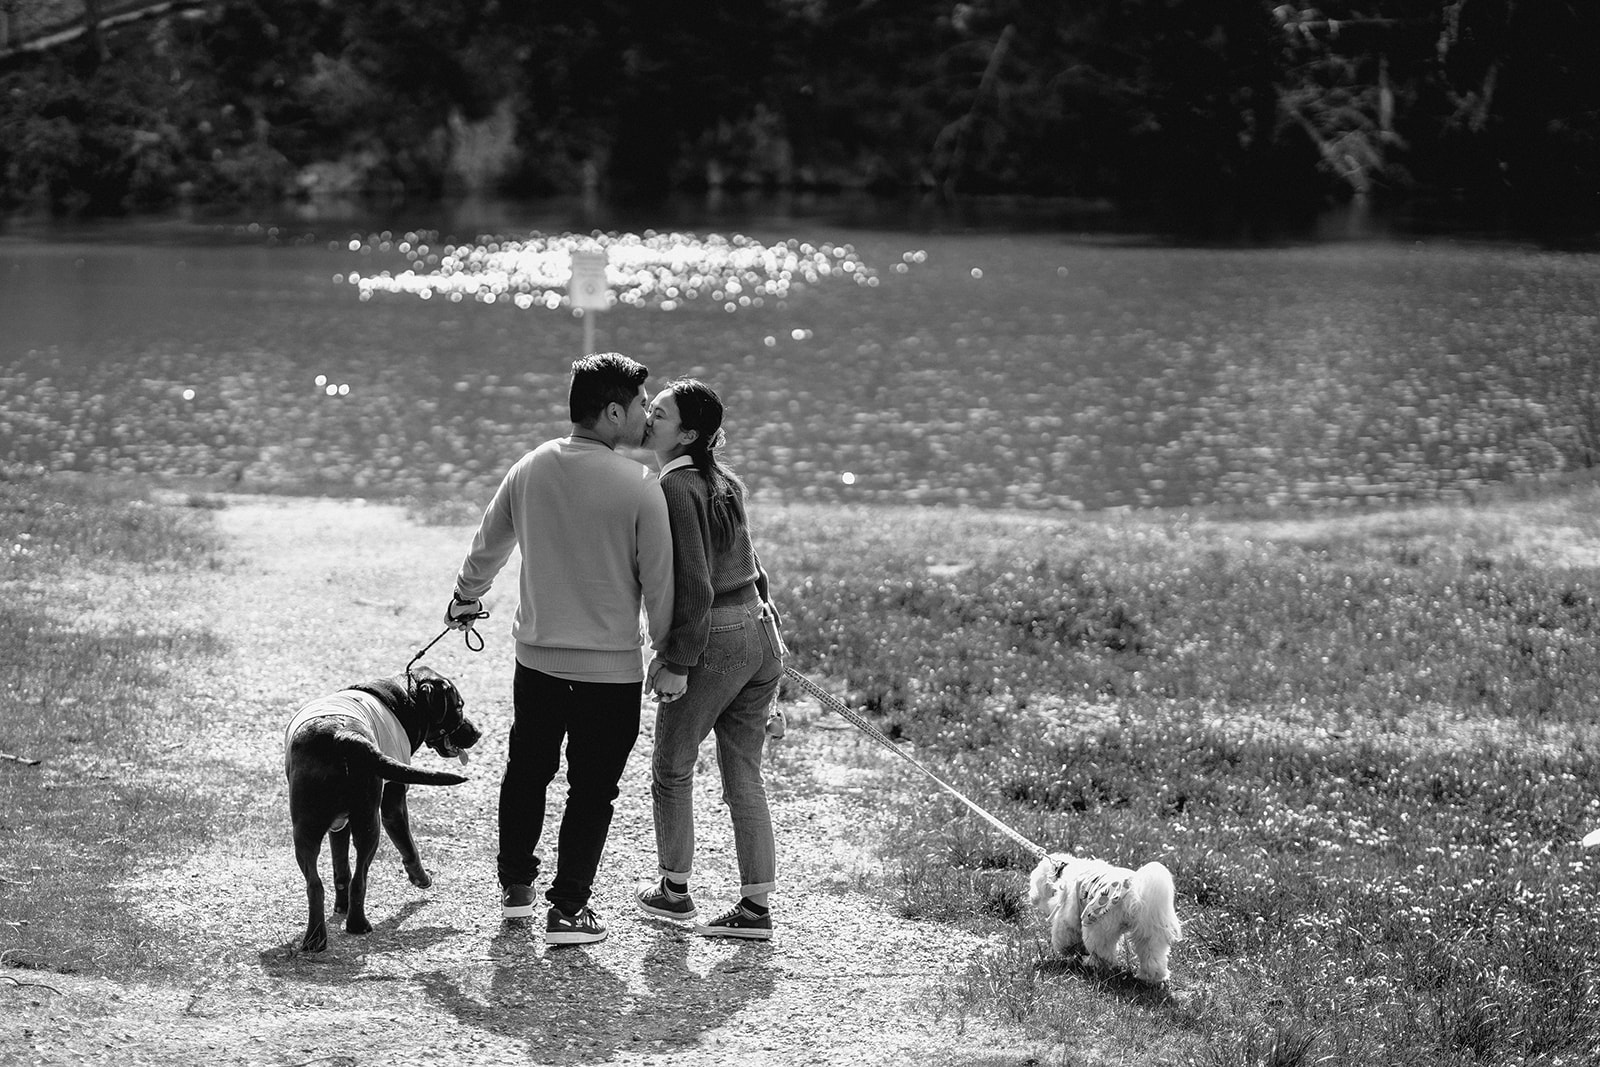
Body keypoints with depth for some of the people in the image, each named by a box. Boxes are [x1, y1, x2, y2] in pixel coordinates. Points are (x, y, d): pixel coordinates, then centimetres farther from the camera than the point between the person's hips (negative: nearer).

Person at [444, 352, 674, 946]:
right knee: (592, 790, 6)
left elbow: (488, 545, 13)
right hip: (611, 668, -4)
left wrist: (466, 598, 32)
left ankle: (515, 885, 33)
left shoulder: (530, 469, -2)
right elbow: (658, 583, -10)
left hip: (537, 657, 5)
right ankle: (568, 909, 6)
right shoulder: (639, 486, -16)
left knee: (527, 770, 21)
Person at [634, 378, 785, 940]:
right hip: (761, 636, 8)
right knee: (744, 778, 11)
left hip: (713, 642, -8)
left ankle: (674, 890, 25)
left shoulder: (676, 488, -16)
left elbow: (694, 587, -20)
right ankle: (756, 908, 11)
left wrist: (676, 663, -16)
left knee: (671, 770, 13)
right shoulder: (724, 481, 10)